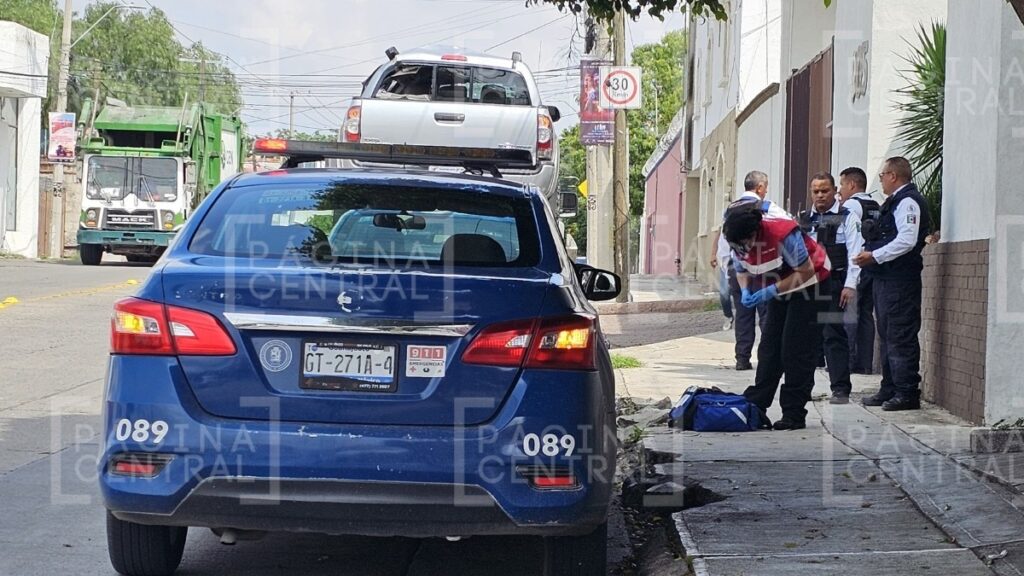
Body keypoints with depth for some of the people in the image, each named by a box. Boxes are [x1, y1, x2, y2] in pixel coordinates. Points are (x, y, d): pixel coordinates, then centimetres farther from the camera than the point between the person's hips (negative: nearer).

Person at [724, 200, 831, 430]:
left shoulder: (783, 233, -34)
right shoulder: (737, 239, -14)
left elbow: (805, 272, -24)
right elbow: (741, 269, 4)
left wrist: (770, 292, -28)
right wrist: (746, 292, -17)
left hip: (808, 283, -7)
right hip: (781, 287, 7)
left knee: (796, 351, -11)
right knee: (769, 348, 3)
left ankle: (794, 414, -8)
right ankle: (755, 405, 7)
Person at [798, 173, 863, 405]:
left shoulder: (847, 218, 2)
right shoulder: (802, 220, 17)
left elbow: (855, 253, -5)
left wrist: (850, 285, -14)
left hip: (834, 284, -5)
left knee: (834, 335, -8)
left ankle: (840, 388, -8)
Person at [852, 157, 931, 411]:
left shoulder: (908, 202, -12)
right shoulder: (895, 202, 20)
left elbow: (907, 241, -23)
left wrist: (874, 256, -21)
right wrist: (870, 252, 13)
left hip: (900, 279, -11)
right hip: (885, 279, 11)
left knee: (901, 338, -9)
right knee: (887, 336, 15)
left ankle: (907, 393, -7)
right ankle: (890, 389, 21)